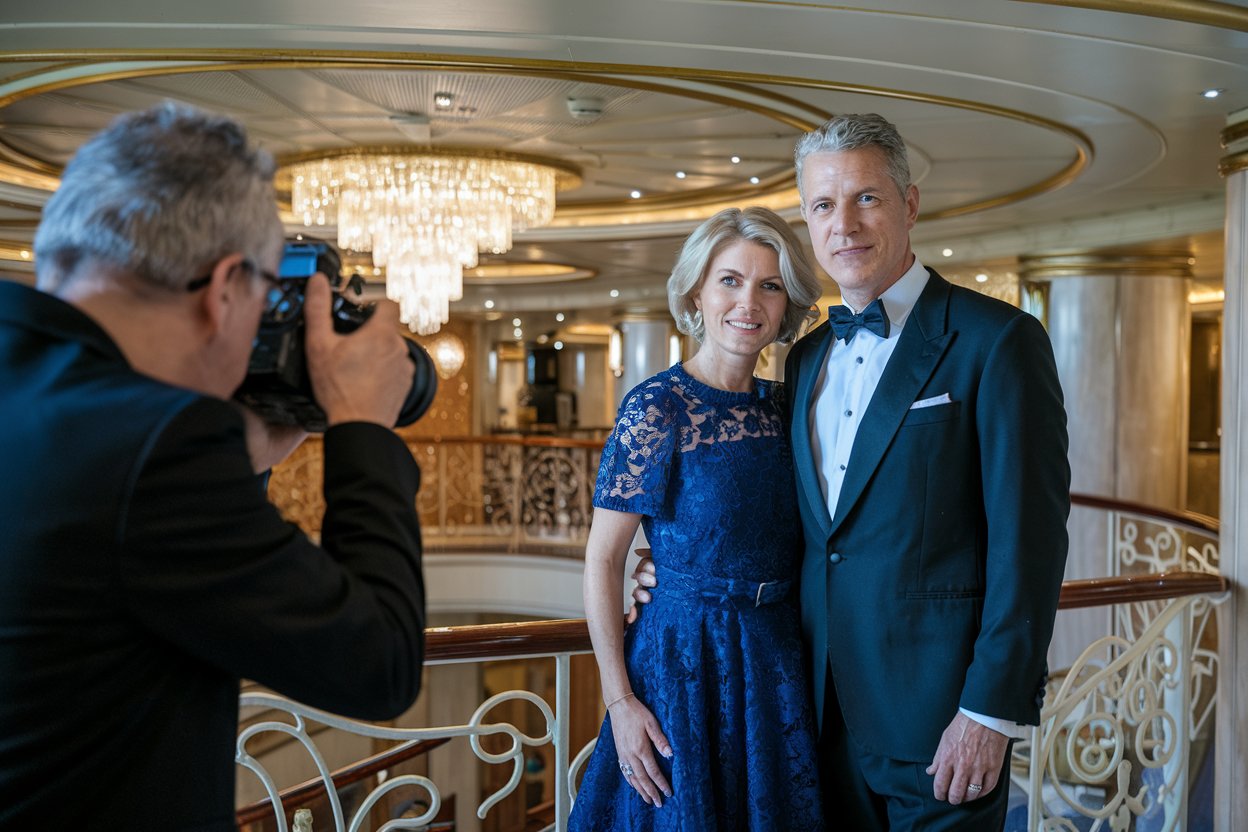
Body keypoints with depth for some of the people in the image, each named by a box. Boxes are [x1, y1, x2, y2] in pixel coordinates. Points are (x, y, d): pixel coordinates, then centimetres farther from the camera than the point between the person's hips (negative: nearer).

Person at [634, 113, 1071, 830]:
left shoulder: (998, 339, -10)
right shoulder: (808, 356, 12)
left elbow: (1029, 538, -14)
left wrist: (993, 711, -17)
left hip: (937, 711, -6)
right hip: (828, 709, 6)